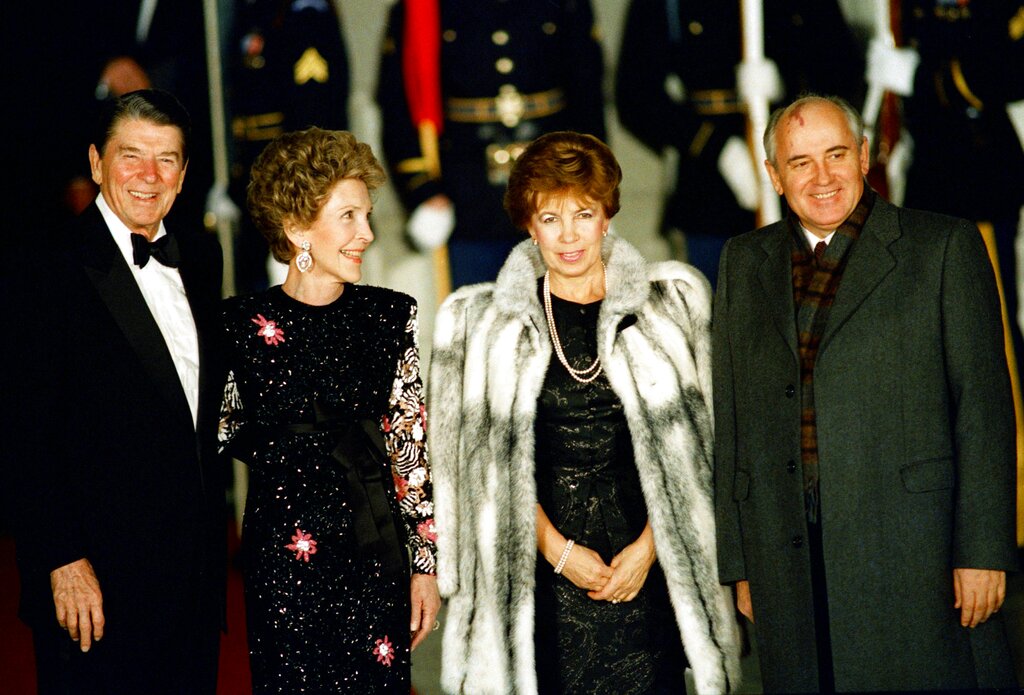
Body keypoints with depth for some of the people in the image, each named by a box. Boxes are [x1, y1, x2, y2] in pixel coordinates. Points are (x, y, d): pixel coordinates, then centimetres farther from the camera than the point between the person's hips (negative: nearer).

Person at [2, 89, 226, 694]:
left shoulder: (201, 257, 11)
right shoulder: (50, 268, -9)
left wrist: (211, 541, 11)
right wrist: (63, 561, -17)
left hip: (196, 570, 6)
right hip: (98, 579, -6)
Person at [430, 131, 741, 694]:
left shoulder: (670, 306, 5)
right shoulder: (488, 322, 5)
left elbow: (689, 449, 5)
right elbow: (489, 459, 3)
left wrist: (647, 547, -5)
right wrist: (557, 548, -5)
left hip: (645, 561, 0)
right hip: (539, 569, 0)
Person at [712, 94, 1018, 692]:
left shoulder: (946, 246, 2)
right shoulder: (745, 263, 14)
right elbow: (731, 418, 13)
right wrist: (739, 563, 8)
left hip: (913, 548, -3)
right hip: (787, 557, 3)